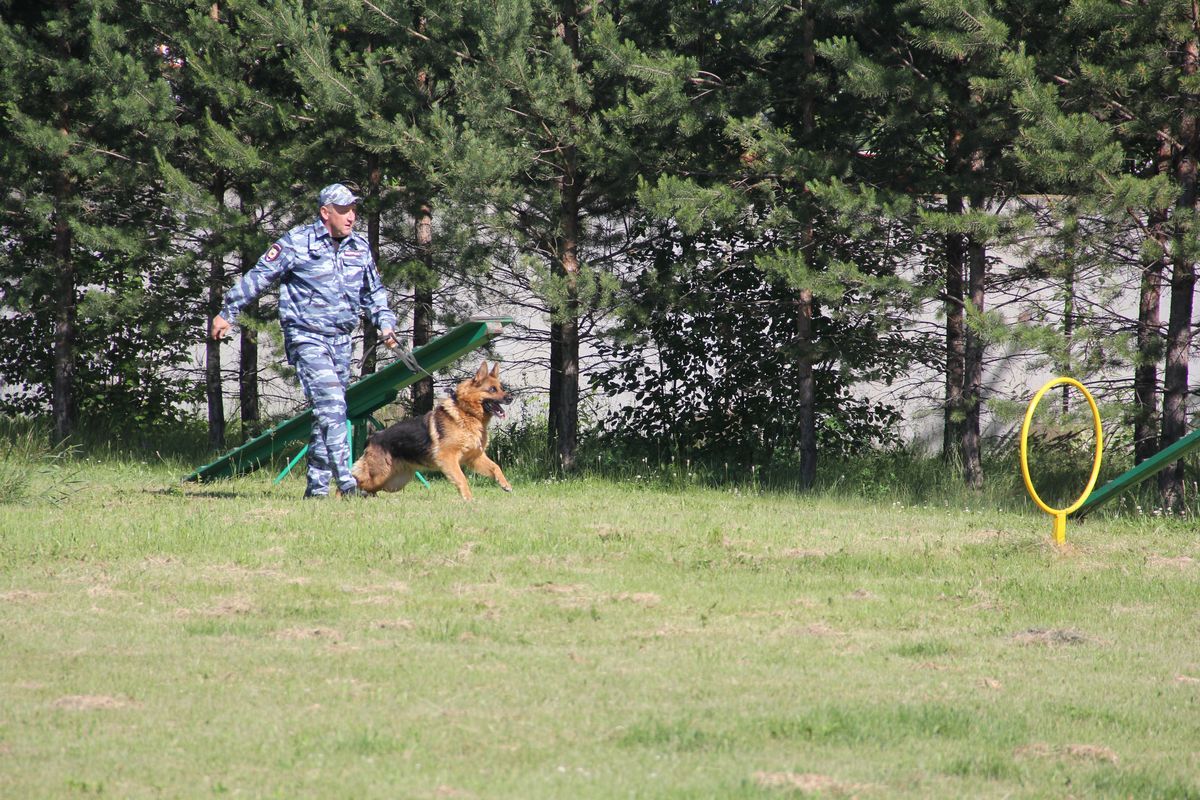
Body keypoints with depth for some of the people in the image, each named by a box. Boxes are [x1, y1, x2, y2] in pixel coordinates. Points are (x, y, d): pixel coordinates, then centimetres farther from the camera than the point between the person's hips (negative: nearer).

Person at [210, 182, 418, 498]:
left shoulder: (359, 248, 10)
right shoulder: (297, 244, -8)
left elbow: (374, 291, 25)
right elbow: (258, 277, -3)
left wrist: (385, 323, 11)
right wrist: (227, 314, 1)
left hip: (341, 341, 7)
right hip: (307, 339, -7)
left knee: (328, 413, 8)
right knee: (331, 405, -19)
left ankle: (317, 486, 14)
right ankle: (345, 482, -25)